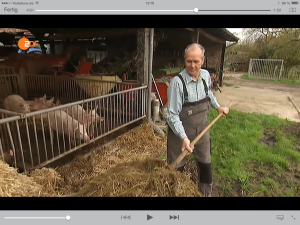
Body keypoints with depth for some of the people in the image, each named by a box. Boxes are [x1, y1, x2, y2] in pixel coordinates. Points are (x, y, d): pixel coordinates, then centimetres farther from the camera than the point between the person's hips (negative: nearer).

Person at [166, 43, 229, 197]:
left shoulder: (206, 75, -4)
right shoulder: (177, 82, -24)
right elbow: (172, 115, -24)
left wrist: (218, 107, 15)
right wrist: (183, 137, -32)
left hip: (202, 129, 6)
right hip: (181, 131, -5)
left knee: (205, 163, 20)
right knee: (177, 167, 11)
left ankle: (206, 193, 45)